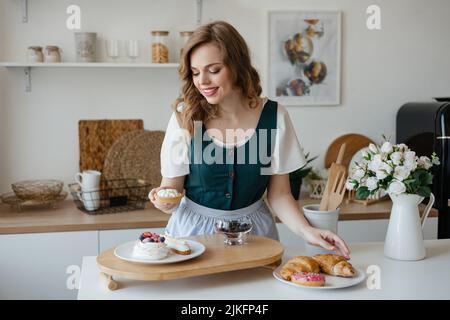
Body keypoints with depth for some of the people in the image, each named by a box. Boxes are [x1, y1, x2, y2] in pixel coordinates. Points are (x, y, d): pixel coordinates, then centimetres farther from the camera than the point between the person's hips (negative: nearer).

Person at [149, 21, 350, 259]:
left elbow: (278, 194, -1)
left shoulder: (274, 117, -6)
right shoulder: (185, 117, -8)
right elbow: (172, 187, -2)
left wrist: (306, 231, -16)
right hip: (194, 229, 0)